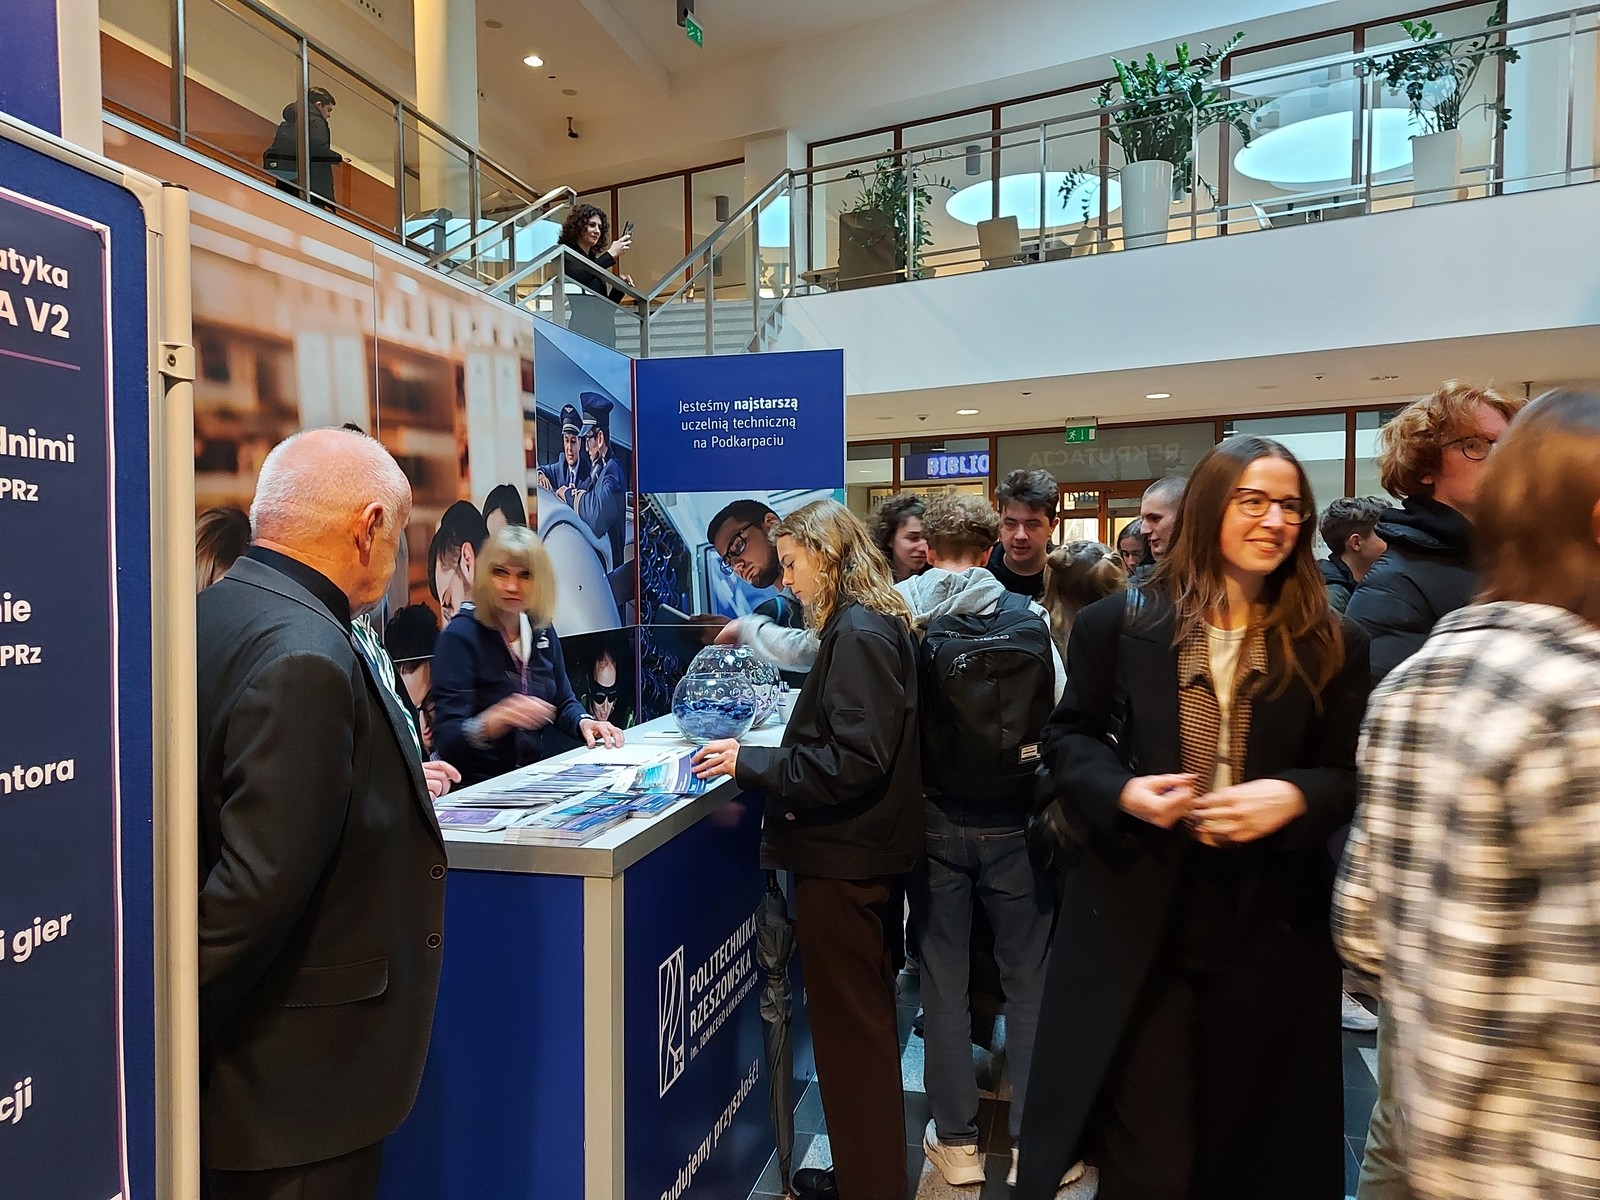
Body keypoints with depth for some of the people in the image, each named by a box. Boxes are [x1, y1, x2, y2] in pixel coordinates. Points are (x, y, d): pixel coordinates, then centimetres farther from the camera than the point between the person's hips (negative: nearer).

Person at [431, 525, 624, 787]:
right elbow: (448, 740, -19)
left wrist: (584, 723, -6)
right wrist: (493, 722, -38)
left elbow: (564, 703, 16)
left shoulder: (542, 632, 6)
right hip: (476, 786, -6)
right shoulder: (460, 636, -12)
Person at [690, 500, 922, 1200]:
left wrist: (750, 763, -19)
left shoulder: (858, 633, -19)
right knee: (861, 1022, 20)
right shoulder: (872, 624, 12)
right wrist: (761, 759, 9)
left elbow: (854, 762, -24)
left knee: (851, 1031, 4)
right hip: (863, 850, 10)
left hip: (843, 860, -10)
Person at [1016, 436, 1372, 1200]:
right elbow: (1067, 738, 4)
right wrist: (1121, 790, -15)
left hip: (1271, 922, 2)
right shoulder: (1120, 623, -3)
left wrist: (1296, 798, -18)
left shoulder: (1332, 645, 1)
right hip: (1138, 913, -1)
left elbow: (1354, 775, 4)